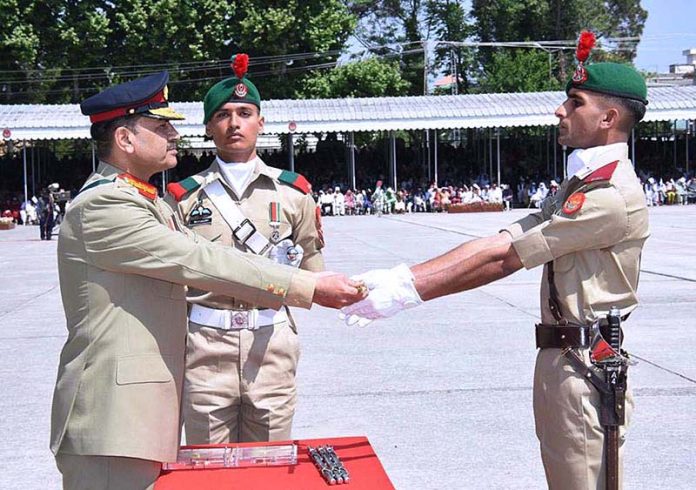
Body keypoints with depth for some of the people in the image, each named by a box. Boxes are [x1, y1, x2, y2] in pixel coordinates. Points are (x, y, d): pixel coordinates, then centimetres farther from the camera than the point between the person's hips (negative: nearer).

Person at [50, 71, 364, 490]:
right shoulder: (102, 206, -16)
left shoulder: (146, 202, 19)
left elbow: (198, 259, 15)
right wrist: (310, 288, -17)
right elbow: (200, 263, -19)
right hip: (113, 414, -10)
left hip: (149, 405, 10)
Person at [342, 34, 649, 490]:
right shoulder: (578, 186, 16)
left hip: (584, 364, -10)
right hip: (562, 357, 10)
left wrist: (406, 291, -17)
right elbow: (499, 244, 4)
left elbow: (500, 257, -20)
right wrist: (396, 278, -7)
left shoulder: (612, 194, -18)